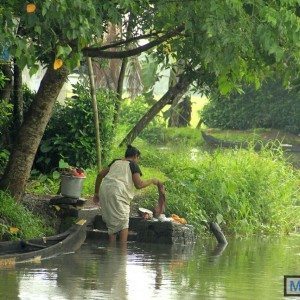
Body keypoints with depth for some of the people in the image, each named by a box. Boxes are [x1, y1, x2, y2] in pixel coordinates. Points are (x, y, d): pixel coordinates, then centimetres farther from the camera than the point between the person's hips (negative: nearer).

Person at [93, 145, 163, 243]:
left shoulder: (116, 162, 24)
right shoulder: (133, 165, 7)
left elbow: (100, 175, 21)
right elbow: (139, 184, -4)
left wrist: (96, 193, 26)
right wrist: (152, 181, 10)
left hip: (104, 190, 6)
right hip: (117, 192, -6)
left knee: (111, 223, 16)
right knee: (123, 222, 3)